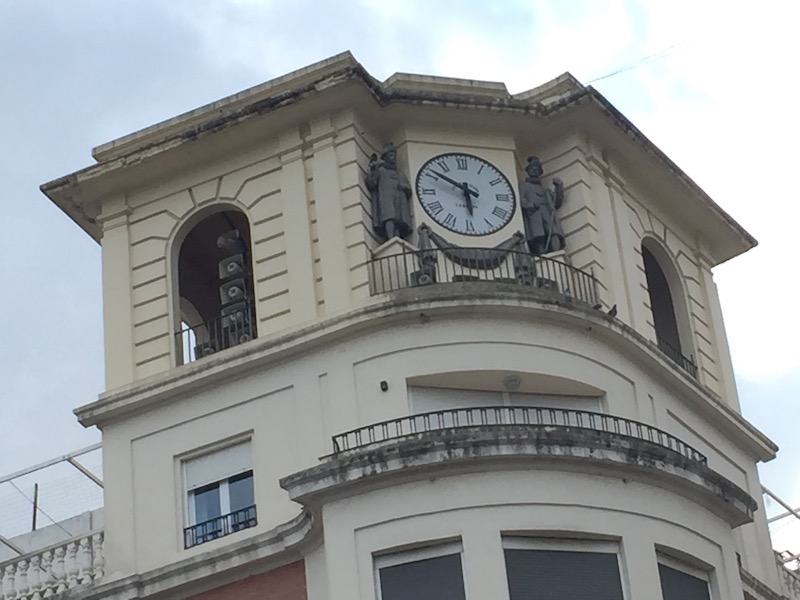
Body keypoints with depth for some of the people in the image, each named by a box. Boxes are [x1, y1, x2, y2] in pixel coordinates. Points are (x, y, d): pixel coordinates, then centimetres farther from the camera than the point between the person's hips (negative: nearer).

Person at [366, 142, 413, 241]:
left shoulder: (400, 174, 34)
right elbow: (370, 185, 5)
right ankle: (391, 240, -46)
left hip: (400, 201, 4)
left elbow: (409, 192, 27)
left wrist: (405, 187, 4)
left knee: (399, 222, -18)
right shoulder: (380, 170, 21)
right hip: (386, 199, -4)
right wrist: (373, 171, -9)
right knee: (389, 218, -29)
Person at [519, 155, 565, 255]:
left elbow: (557, 203, 27)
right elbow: (521, 200, 5)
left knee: (555, 247, -20)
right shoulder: (524, 186, 24)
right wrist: (530, 206, -14)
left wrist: (559, 188, 15)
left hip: (550, 220, 4)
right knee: (540, 250, -21)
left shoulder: (546, 190, 38)